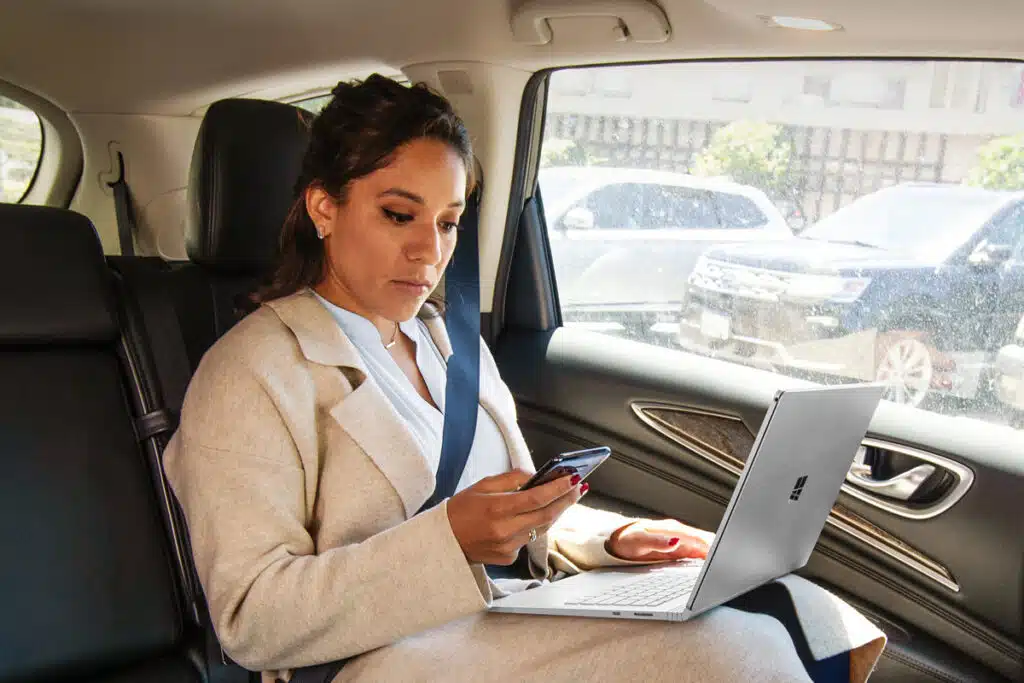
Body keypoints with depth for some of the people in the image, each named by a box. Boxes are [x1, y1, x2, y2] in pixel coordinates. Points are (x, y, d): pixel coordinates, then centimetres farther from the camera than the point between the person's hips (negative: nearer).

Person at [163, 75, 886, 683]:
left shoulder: (451, 342, 16)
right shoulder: (250, 374, -7)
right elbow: (251, 620, -13)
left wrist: (608, 537, -1)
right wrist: (449, 540, -24)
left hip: (516, 618, 7)